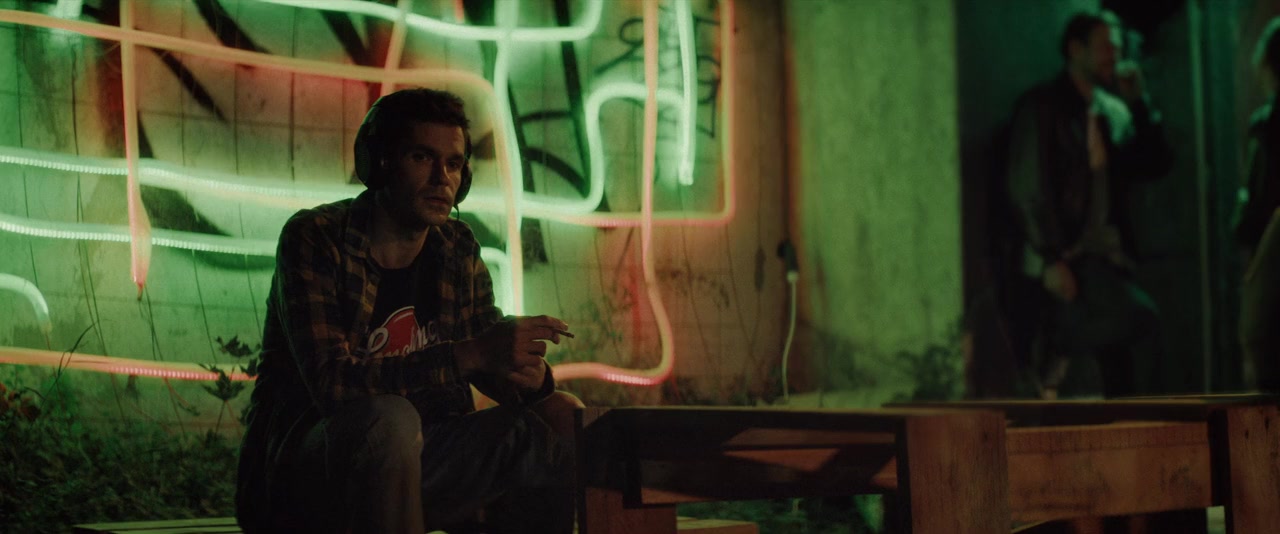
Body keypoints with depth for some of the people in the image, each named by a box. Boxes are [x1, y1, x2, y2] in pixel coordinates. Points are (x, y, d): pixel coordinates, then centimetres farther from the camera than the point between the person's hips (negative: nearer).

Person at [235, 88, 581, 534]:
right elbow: (331, 383, -26)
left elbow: (491, 368, 11)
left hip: (408, 465, 6)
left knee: (561, 419, -5)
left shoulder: (457, 250, 5)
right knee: (389, 418, -36)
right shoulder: (314, 239, -14)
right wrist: (470, 354, -32)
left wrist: (531, 377, -16)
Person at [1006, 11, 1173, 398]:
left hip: (1109, 253, 6)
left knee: (1120, 378, 1)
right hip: (1067, 255, -6)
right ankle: (1057, 357, -8)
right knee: (1137, 315, -26)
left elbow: (1155, 165, 12)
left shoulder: (1115, 111, 18)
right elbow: (1029, 188, -8)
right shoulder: (1042, 105, -2)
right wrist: (1051, 260, -15)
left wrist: (1139, 104, 4)